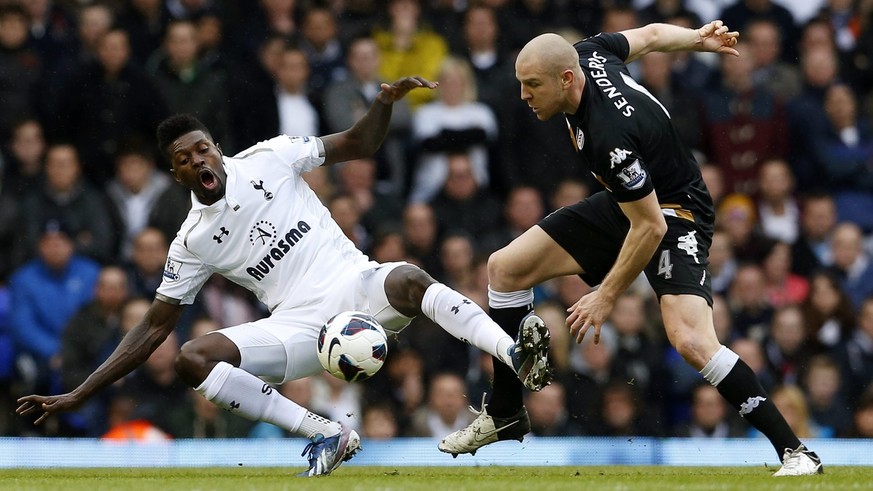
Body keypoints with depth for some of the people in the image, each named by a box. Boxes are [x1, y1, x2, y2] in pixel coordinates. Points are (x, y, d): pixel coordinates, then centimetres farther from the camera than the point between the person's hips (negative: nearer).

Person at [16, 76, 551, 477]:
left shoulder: (267, 160, 6)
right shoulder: (192, 242, 8)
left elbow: (358, 145, 11)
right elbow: (155, 327, 10)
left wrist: (385, 102, -12)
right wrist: (76, 396, 5)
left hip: (356, 286, -2)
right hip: (300, 327, 2)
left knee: (407, 280, -36)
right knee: (193, 358, -22)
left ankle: (517, 358, -52)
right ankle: (325, 435, -26)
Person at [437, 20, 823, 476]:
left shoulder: (609, 136, -36)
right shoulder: (587, 54, -13)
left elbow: (650, 228, -29)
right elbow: (651, 34, 7)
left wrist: (606, 297, -19)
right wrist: (699, 39, 26)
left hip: (674, 213, -10)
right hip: (624, 202, 10)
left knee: (690, 340, -29)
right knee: (504, 267, 6)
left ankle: (795, 452, -21)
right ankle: (505, 413, 18)